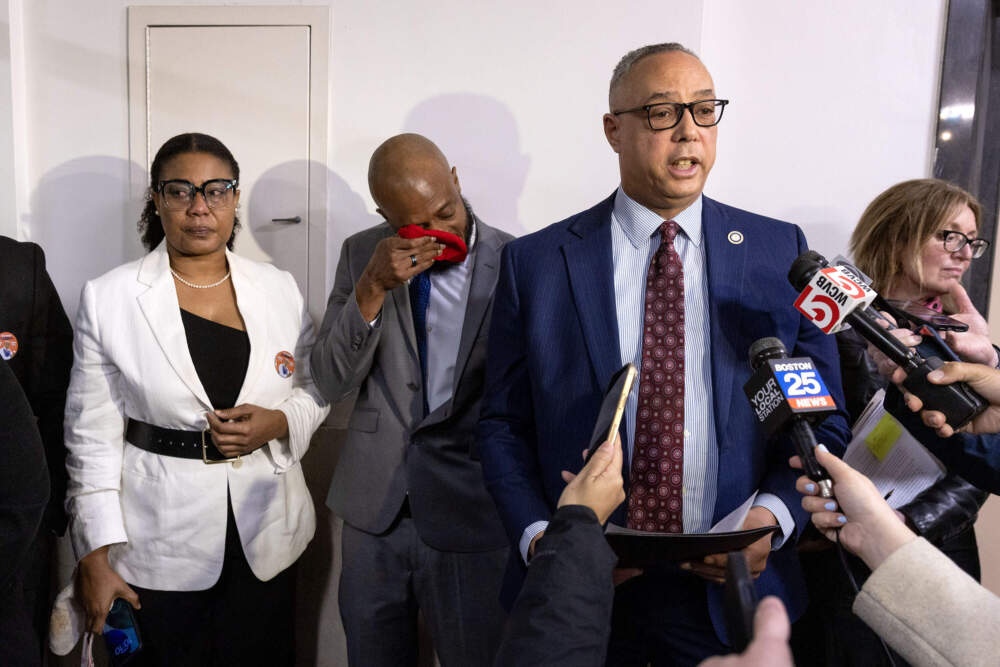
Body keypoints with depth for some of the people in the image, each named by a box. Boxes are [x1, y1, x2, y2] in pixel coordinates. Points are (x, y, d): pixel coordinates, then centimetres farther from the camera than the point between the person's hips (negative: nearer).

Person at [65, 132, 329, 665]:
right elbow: (93, 436, -3)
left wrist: (278, 422, -12)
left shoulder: (279, 289, 1)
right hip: (158, 547, -2)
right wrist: (96, 557, -4)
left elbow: (316, 391, 10)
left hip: (267, 538, 3)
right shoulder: (109, 297, -5)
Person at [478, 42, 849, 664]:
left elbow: (823, 419, 3)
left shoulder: (779, 251, 0)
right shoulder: (535, 262, -3)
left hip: (731, 588, 1)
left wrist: (772, 516, -13)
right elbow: (504, 423, 0)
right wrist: (538, 536, -14)